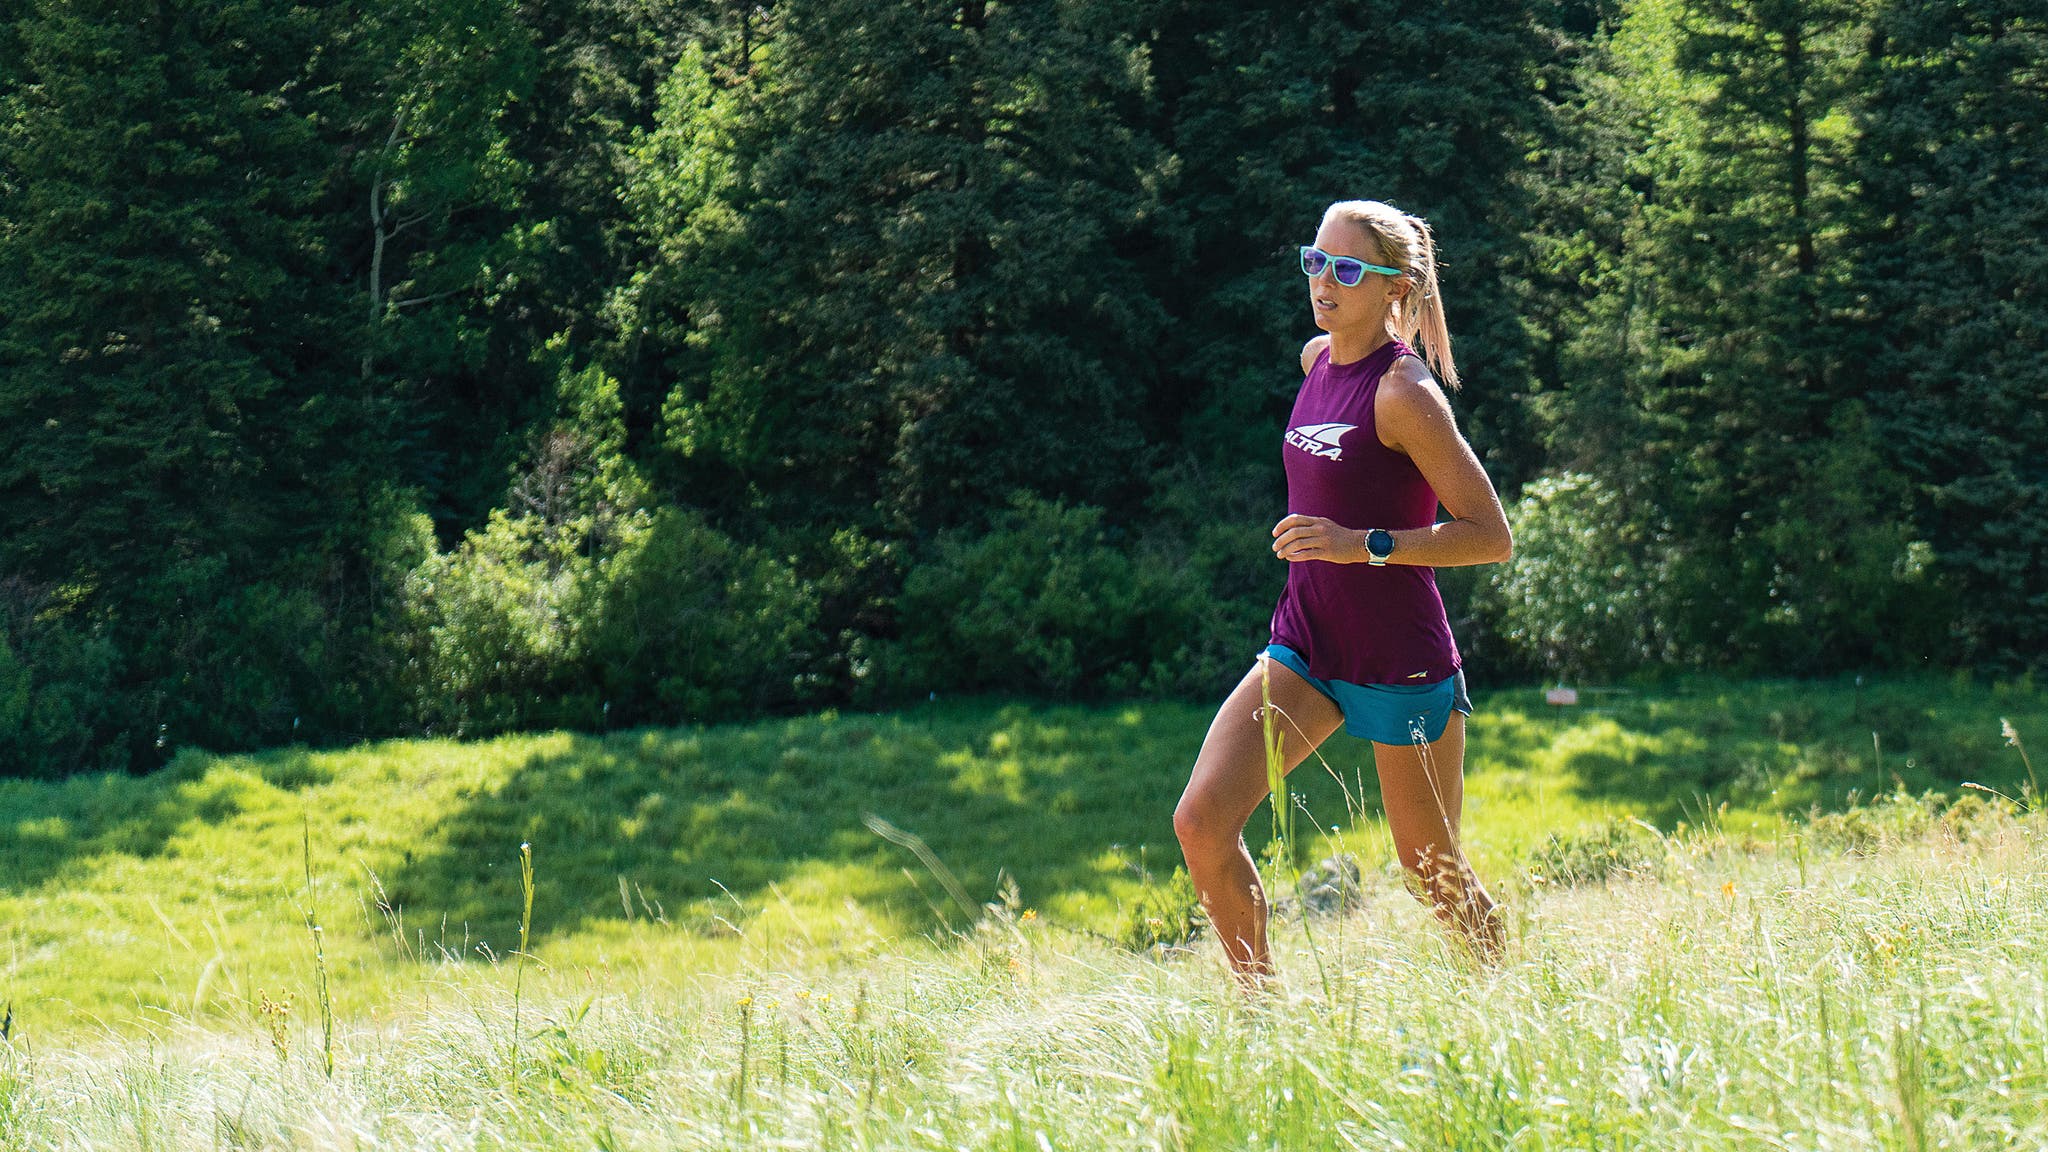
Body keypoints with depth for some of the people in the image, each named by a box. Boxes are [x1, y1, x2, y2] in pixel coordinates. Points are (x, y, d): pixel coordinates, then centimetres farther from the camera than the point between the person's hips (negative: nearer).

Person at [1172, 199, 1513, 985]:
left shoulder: (1404, 391, -16)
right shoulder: (1316, 359, 6)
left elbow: (1492, 537, -18)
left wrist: (1364, 545, -27)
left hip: (1401, 660, -7)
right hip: (1305, 649, 7)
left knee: (1431, 870, 8)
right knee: (1201, 821, -9)